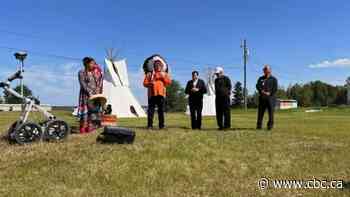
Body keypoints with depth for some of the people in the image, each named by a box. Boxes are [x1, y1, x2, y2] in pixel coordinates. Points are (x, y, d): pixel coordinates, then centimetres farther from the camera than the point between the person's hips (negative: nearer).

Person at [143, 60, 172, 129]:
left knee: (161, 110, 1)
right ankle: (150, 125, -1)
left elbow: (169, 82, 5)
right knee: (151, 110, -5)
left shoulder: (165, 74, 18)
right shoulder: (149, 74, 16)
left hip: (161, 94, 1)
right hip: (152, 94, -1)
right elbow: (145, 83, 9)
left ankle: (161, 125, 6)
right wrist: (150, 83, -11)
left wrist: (163, 77, -9)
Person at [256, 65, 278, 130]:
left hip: (270, 97, -2)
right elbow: (258, 86, 4)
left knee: (271, 112, -4)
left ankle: (270, 125, 1)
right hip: (262, 97, 2)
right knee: (260, 111, 0)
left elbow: (275, 88, -1)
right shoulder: (261, 78, 18)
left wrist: (269, 93, -14)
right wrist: (262, 91, -13)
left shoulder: (273, 79, 10)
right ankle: (259, 125, 5)